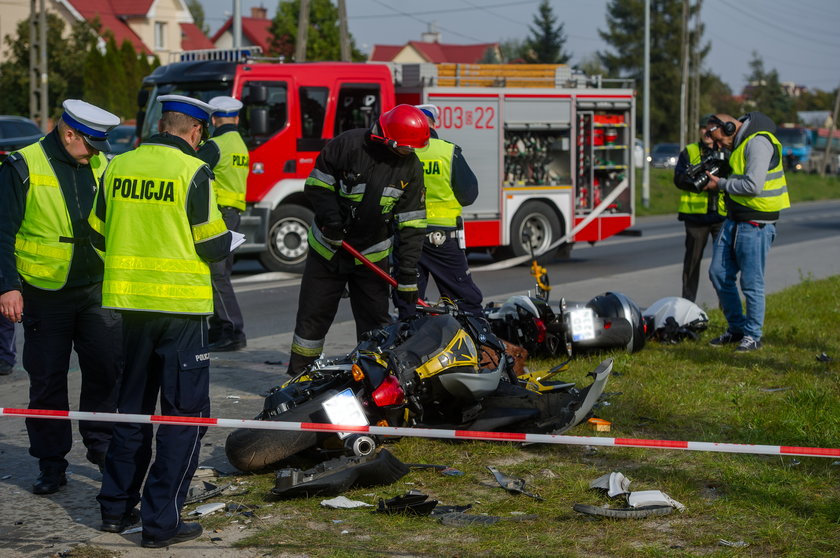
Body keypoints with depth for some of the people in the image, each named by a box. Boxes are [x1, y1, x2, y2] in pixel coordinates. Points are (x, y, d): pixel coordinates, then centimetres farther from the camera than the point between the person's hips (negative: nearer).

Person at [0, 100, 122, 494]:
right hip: (45, 294, -4)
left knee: (108, 369, 0)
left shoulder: (102, 166, 7)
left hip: (97, 289, 4)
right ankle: (51, 464, 13)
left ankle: (102, 444, 18)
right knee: (47, 380, 3)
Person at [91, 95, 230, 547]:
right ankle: (161, 522, 0)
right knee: (185, 413, 3)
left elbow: (99, 236, 11)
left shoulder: (118, 167, 3)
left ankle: (116, 506, 25)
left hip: (129, 301, 6)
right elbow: (214, 247, -11)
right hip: (181, 305, -5)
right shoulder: (193, 173, -12)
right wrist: (224, 235, 11)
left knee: (132, 407, 19)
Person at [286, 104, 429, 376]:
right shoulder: (347, 144, -15)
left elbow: (411, 223, -6)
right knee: (313, 316, 4)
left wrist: (407, 274, -12)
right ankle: (298, 376, 14)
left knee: (375, 322, 0)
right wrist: (330, 218, -20)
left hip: (372, 255, 2)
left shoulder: (410, 166, -7)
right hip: (328, 249, -2)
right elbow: (317, 183, -5)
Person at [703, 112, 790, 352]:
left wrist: (721, 184, -12)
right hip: (734, 221, 10)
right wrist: (719, 181, 6)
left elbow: (753, 185, -24)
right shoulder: (740, 143, 14)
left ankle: (753, 335, 10)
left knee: (751, 282, -2)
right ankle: (736, 328, 23)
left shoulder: (758, 142, -17)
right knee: (719, 274, 11)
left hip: (755, 224, -10)